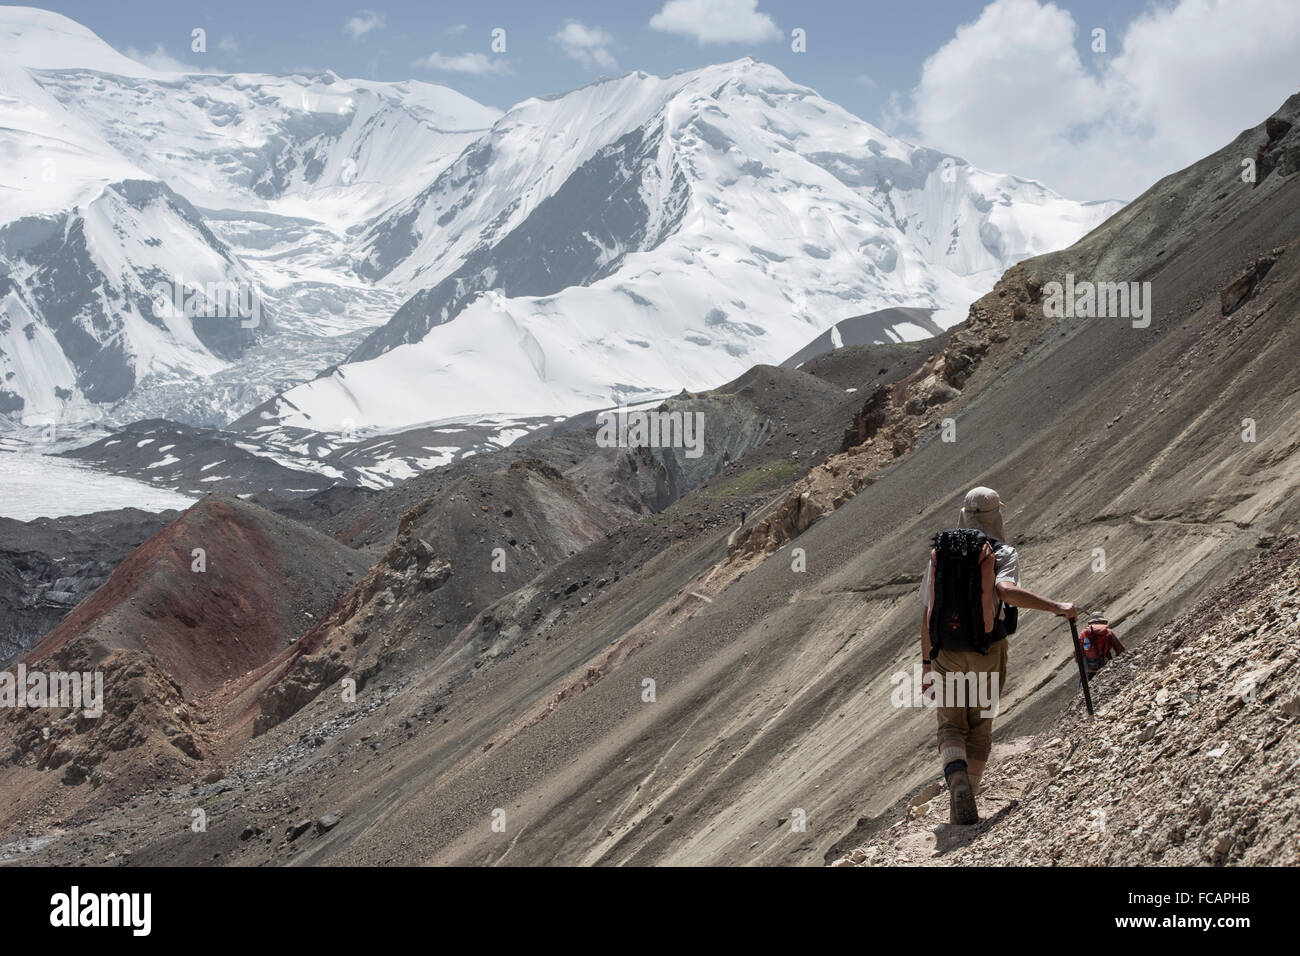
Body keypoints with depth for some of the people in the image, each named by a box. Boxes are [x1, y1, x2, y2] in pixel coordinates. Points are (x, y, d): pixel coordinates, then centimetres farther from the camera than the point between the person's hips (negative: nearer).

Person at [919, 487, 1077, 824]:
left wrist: (926, 662, 12)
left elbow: (928, 615, 4)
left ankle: (957, 781, -22)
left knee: (952, 728, 8)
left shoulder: (940, 555, 5)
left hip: (946, 654, 2)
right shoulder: (1003, 554, -5)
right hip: (987, 655, -1)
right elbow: (1005, 590, -28)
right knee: (979, 730, 15)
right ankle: (963, 805, 15)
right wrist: (1056, 606, -24)